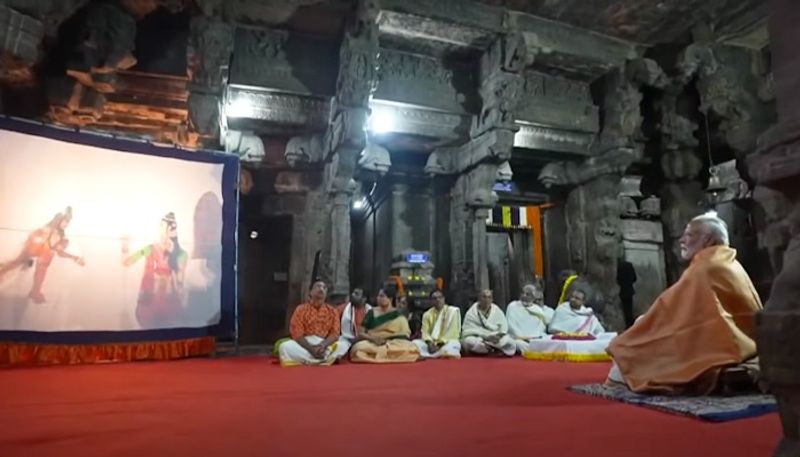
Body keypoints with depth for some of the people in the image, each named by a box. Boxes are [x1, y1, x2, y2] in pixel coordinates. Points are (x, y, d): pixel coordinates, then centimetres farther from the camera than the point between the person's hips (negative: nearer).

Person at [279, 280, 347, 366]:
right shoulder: (301, 309, 2)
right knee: (285, 347, -30)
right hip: (305, 345, -1)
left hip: (326, 345, 1)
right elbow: (297, 334, -6)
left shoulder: (332, 311, 8)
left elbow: (335, 334, -1)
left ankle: (307, 361, -24)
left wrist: (323, 345, -21)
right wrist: (311, 349, -21)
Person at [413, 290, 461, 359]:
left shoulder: (453, 311, 2)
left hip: (447, 342, -3)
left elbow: (452, 331, -6)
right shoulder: (427, 314, 13)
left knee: (452, 344, -39)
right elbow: (425, 331, 2)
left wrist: (440, 344, -15)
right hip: (431, 343, 3)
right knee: (415, 343, -24)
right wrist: (429, 342, -20)